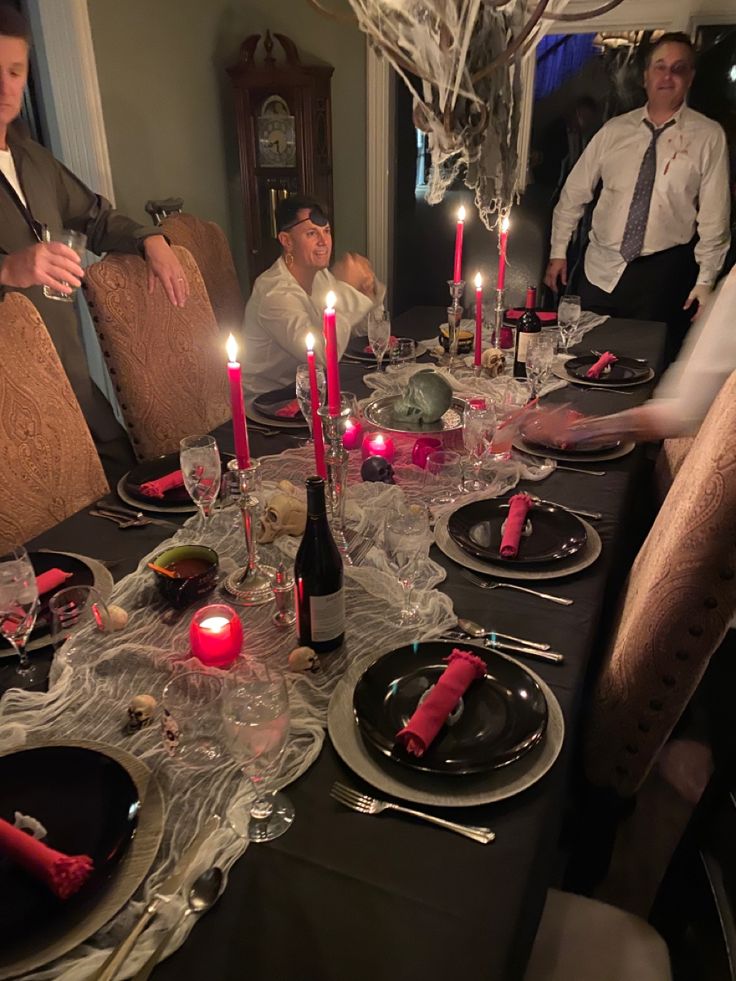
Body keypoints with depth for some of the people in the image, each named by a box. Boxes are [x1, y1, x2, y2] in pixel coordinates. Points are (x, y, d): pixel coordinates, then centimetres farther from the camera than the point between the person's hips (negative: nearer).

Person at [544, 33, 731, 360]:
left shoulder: (708, 136, -2)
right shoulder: (614, 130, 4)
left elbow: (714, 215, -2)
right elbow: (574, 192, 8)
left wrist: (705, 281, -4)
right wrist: (558, 252, 6)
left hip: (664, 272, -2)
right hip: (601, 269, 2)